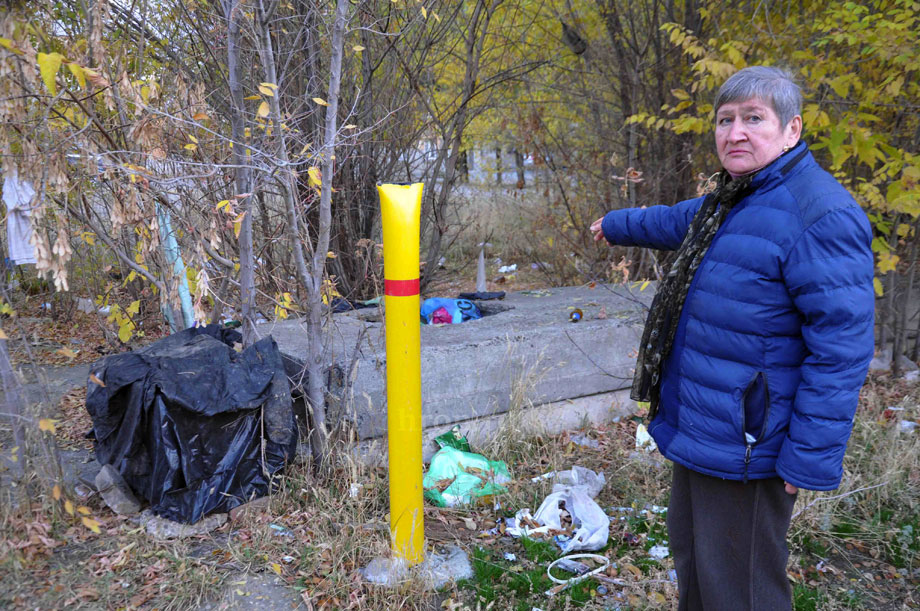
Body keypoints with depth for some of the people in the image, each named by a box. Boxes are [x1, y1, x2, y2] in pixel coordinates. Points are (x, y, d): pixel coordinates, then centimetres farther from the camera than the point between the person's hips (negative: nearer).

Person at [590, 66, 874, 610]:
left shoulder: (821, 216, -21)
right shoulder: (731, 201, 10)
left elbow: (841, 350, -23)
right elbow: (678, 221, 32)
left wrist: (809, 460, -22)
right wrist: (616, 224, 47)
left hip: (743, 448, -9)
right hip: (696, 426, 10)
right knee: (689, 550, 25)